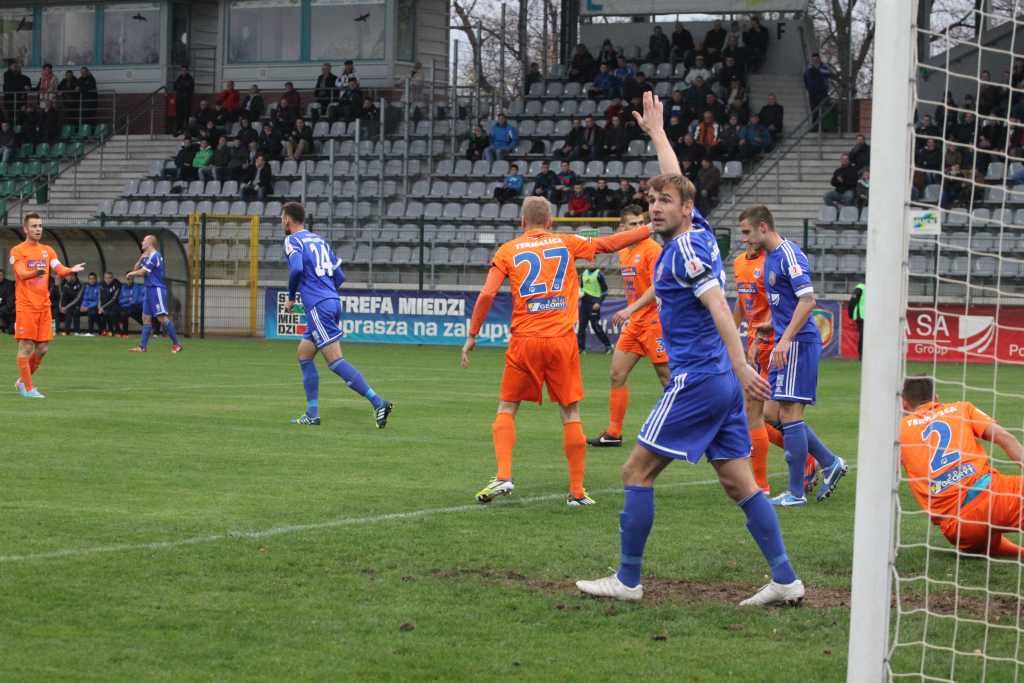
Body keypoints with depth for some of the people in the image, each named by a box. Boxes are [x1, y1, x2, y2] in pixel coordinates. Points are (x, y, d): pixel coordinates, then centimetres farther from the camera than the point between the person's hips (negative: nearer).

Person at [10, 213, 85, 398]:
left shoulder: (48, 250, 14)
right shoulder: (17, 251, -3)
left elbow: (59, 270, 2)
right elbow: (21, 273, -18)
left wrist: (71, 270, -20)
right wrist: (35, 273, -39)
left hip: (44, 306, 6)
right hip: (26, 306, -6)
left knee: (42, 348, 6)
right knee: (26, 347, -5)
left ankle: (22, 381, 24)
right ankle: (27, 388, 3)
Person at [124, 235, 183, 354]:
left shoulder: (154, 256, -12)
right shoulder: (148, 257, 18)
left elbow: (141, 272, -14)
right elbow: (137, 269, 17)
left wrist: (130, 274, 5)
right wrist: (141, 259, 0)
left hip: (157, 290, -10)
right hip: (150, 290, 10)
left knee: (162, 317, -15)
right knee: (146, 318, 7)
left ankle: (176, 344, -15)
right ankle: (142, 346, 7)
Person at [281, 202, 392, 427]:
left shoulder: (293, 240, -2)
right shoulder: (319, 240, 20)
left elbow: (296, 269, -20)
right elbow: (339, 276, 18)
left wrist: (291, 296, -4)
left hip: (318, 307, -9)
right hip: (333, 301, 9)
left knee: (335, 361, -12)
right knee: (304, 354, 17)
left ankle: (378, 403, -23)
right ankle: (312, 414, 15)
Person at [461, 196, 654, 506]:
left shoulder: (508, 251, 5)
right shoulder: (567, 243, 8)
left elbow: (487, 294, -3)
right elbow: (609, 244, 15)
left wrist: (472, 336, 4)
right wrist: (650, 229, 26)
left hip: (524, 341, 0)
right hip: (562, 340, 0)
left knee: (507, 409, 13)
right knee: (570, 413, 8)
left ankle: (503, 477, -5)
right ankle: (577, 491, 7)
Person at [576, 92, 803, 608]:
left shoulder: (684, 249, -11)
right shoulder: (699, 232, 13)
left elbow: (717, 304, -22)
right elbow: (676, 181, 30)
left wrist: (740, 364, -32)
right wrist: (656, 132, 42)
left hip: (696, 380, -9)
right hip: (722, 381, 9)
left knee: (637, 471, -1)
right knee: (739, 483, 6)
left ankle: (627, 580, 2)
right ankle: (785, 580, 1)